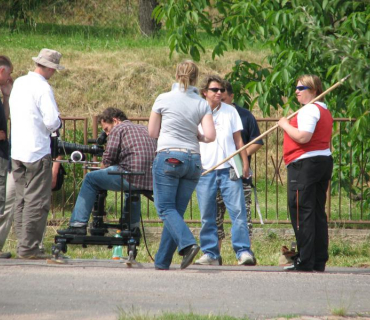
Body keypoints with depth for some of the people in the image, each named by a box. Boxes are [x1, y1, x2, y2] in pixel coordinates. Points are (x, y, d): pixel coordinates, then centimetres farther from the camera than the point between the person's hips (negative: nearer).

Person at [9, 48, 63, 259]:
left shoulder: (19, 83, 11)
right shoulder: (43, 88, -13)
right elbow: (52, 121, -19)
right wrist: (57, 122, 5)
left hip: (17, 150, 8)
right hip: (37, 151, -8)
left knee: (22, 199, 12)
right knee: (37, 201, -5)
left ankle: (23, 244, 12)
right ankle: (29, 247, -8)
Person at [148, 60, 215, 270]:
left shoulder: (163, 99, 0)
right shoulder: (202, 105, 5)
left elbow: (153, 132, 7)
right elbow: (210, 136, -5)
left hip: (168, 157, -4)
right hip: (193, 160, 4)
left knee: (166, 208, -2)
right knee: (178, 211, 9)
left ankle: (187, 243, -28)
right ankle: (163, 261, 9)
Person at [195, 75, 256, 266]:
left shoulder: (230, 112, 10)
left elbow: (238, 140, 14)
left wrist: (245, 163, 7)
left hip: (228, 169, 0)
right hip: (205, 169, 0)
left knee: (238, 211, -9)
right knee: (207, 216, 1)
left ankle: (243, 252, -9)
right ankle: (210, 254, 7)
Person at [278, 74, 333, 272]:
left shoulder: (309, 110, -13)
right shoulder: (324, 111, 18)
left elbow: (304, 137, -24)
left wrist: (286, 125, -10)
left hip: (304, 164, -10)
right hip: (324, 161, 10)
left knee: (302, 213, -8)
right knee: (318, 213, 11)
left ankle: (305, 261, -11)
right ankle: (319, 261, 12)